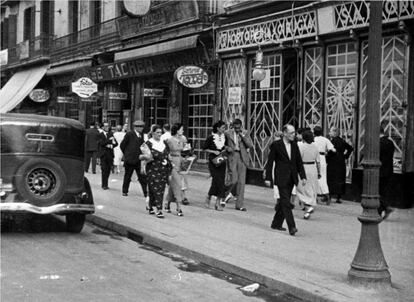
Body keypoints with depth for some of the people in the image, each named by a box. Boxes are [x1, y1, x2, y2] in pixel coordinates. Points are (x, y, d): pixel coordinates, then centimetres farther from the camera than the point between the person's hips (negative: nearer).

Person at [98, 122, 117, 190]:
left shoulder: (110, 134, 13)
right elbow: (101, 143, -13)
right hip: (103, 154, -4)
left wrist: (111, 146, -10)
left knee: (108, 170, 5)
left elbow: (116, 143, 9)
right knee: (104, 170, -7)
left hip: (110, 154, 4)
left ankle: (105, 184, 14)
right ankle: (104, 185, -3)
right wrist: (109, 140, -20)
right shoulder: (100, 135, 1)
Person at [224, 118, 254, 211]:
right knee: (234, 180, -11)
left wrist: (243, 135, -12)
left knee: (241, 182, 1)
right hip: (232, 156, -2)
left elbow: (250, 145, -5)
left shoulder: (245, 133, 5)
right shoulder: (227, 133, 2)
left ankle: (239, 204, 7)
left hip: (242, 158, 2)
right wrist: (227, 148, -6)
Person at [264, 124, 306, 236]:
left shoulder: (294, 145, 10)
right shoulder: (276, 145, -5)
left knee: (284, 201, 11)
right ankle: (291, 227, -16)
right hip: (281, 178, -6)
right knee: (286, 202, -11)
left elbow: (299, 162, 12)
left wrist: (303, 176, 4)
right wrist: (268, 177, -8)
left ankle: (276, 223, 23)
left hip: (291, 178, 6)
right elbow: (270, 162, -4)